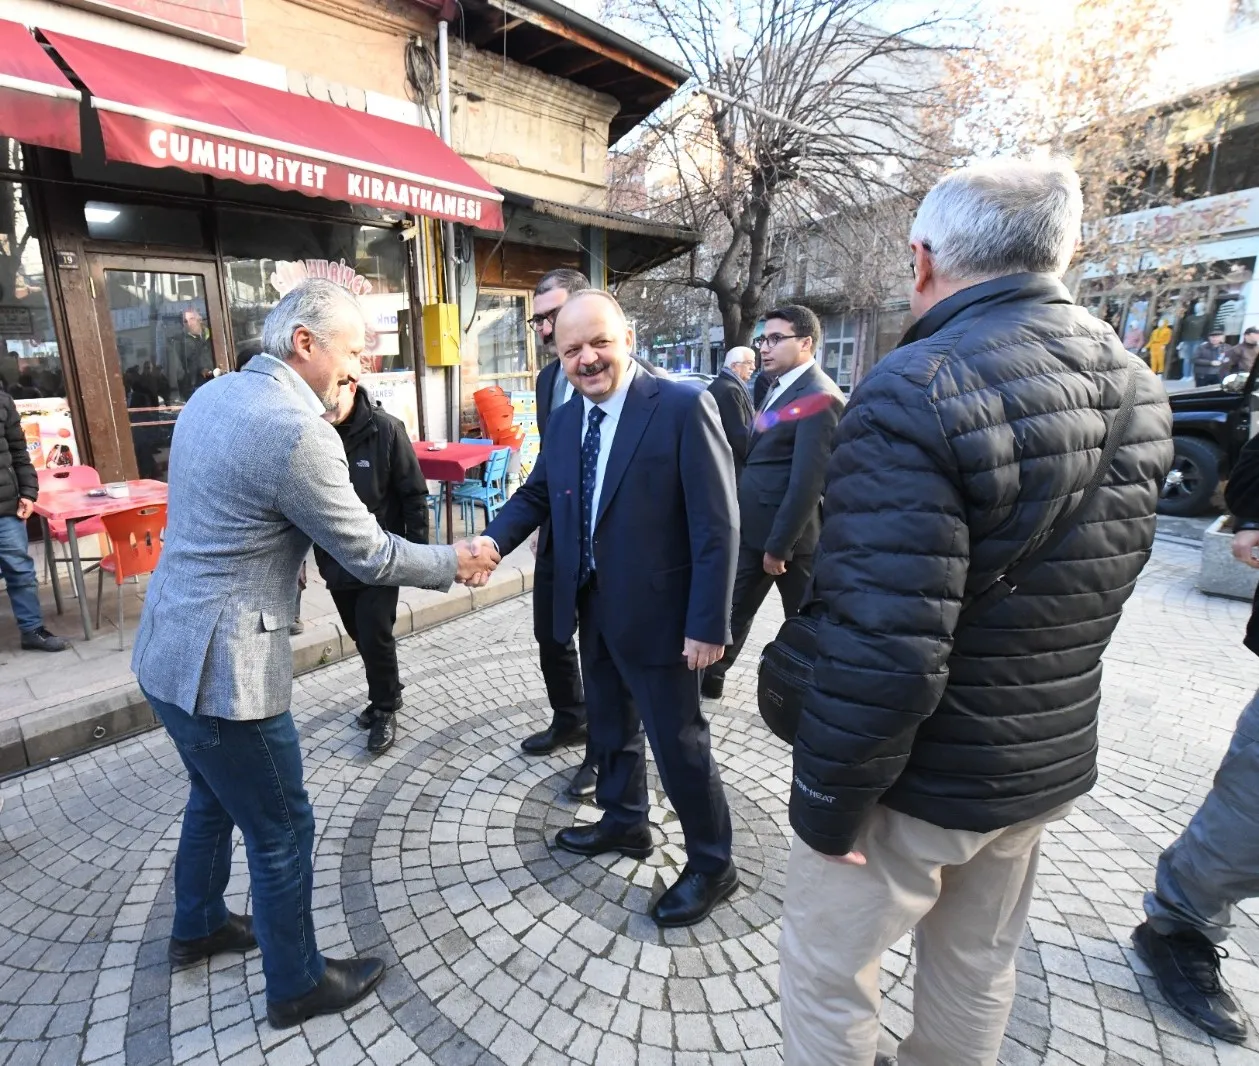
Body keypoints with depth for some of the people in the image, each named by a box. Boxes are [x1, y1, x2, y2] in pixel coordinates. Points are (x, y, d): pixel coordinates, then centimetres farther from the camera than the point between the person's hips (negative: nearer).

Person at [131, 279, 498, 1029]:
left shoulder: (213, 395, 6)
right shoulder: (297, 432, -24)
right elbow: (371, 556, -16)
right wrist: (455, 563, -3)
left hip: (170, 648, 10)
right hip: (221, 665, -10)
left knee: (215, 796, 29)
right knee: (282, 829, 10)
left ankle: (199, 926, 52)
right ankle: (298, 985, 32)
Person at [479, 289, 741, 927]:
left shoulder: (683, 408, -16)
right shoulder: (564, 421, 5)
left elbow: (716, 526, -18)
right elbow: (536, 496, 13)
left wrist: (708, 625, -19)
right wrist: (492, 542, -6)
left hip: (656, 613, -7)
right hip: (592, 608, 7)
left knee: (678, 741, 8)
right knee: (609, 726, 23)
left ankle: (712, 864, 31)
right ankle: (624, 821, 49)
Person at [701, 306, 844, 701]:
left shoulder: (819, 397, -18)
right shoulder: (778, 387, 12)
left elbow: (807, 482, -23)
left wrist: (779, 545, -20)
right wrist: (752, 528, 12)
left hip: (790, 533, -8)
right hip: (754, 528, 9)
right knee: (732, 606, 19)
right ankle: (709, 678, 37)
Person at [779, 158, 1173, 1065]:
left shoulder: (918, 390, -26)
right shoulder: (1135, 387, 1)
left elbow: (883, 648, -30)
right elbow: (1098, 580, 9)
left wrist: (826, 804, -17)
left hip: (925, 779, -7)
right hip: (1052, 763, 8)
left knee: (827, 973, 16)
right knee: (980, 965, 28)